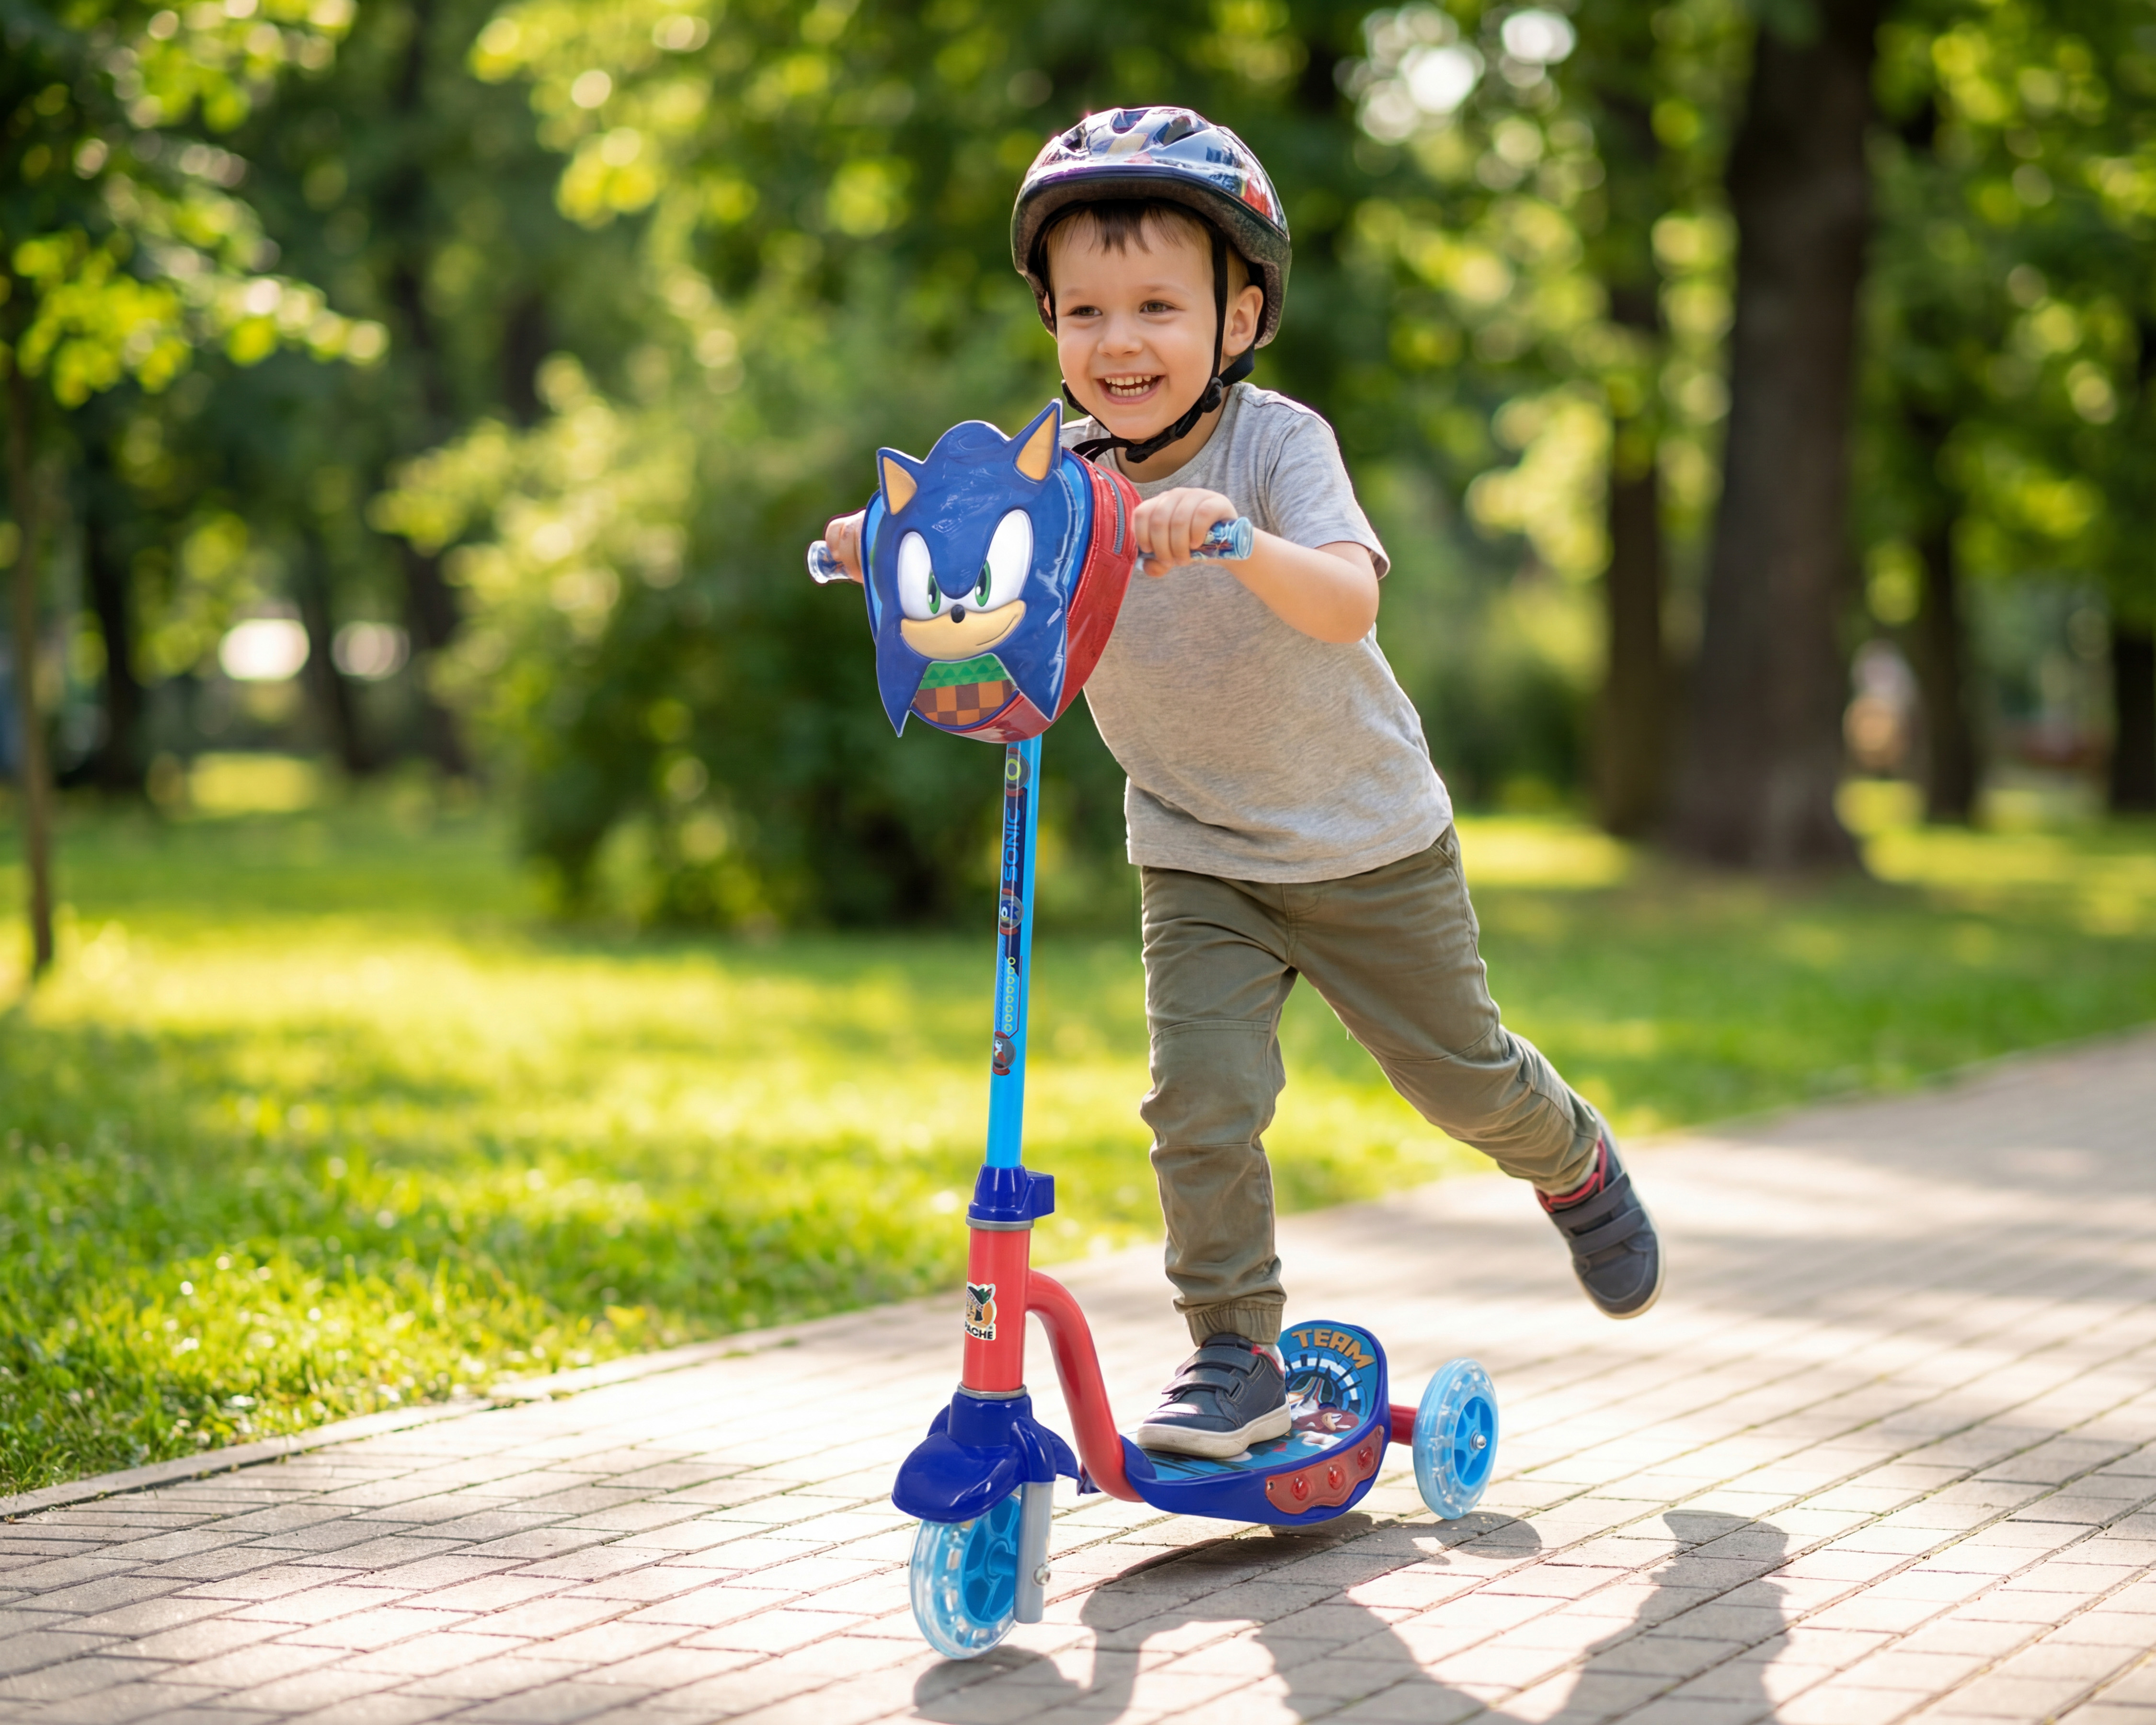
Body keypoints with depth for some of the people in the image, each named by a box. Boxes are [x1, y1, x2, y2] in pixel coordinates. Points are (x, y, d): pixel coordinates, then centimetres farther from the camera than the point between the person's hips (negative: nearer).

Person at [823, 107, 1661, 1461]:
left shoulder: (1276, 444, -24)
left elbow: (1349, 601, -40)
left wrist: (1236, 538, -59)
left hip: (1367, 839, -2)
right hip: (1198, 854, 2)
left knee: (1459, 1073, 13)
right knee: (1199, 1095, -14)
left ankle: (1579, 1166, 46)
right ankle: (1236, 1357, 0)